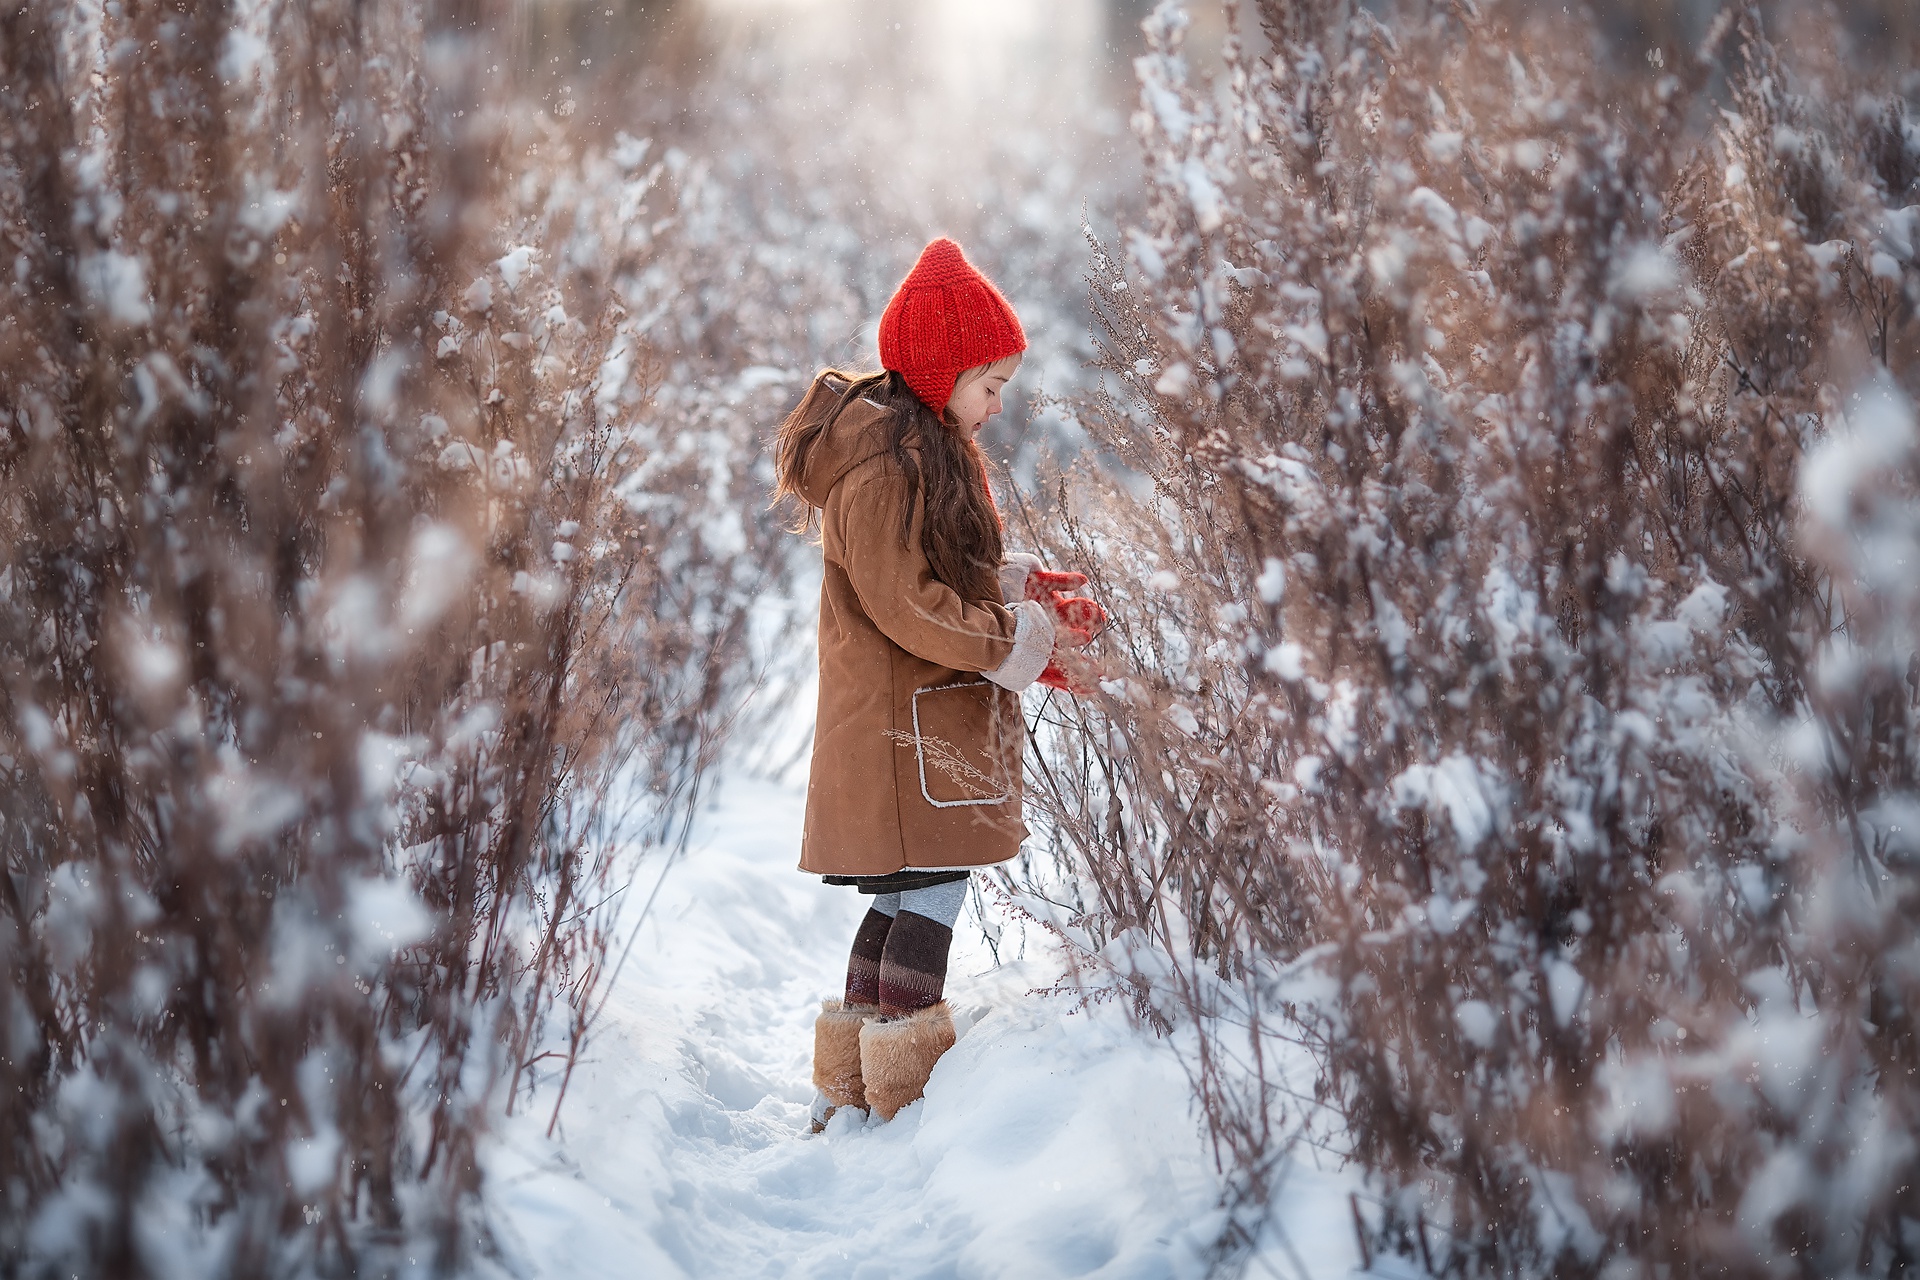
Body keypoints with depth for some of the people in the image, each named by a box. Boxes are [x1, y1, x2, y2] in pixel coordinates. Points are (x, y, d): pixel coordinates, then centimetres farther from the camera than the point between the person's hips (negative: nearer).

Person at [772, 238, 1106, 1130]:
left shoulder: (927, 444, 14)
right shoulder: (883, 462, -19)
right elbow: (907, 606, -21)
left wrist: (1021, 584, 3)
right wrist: (1026, 642, -16)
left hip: (925, 716, 10)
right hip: (906, 716, -10)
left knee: (910, 891, 14)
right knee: (934, 888, -7)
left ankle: (848, 1090, 22)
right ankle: (910, 1101, 0)